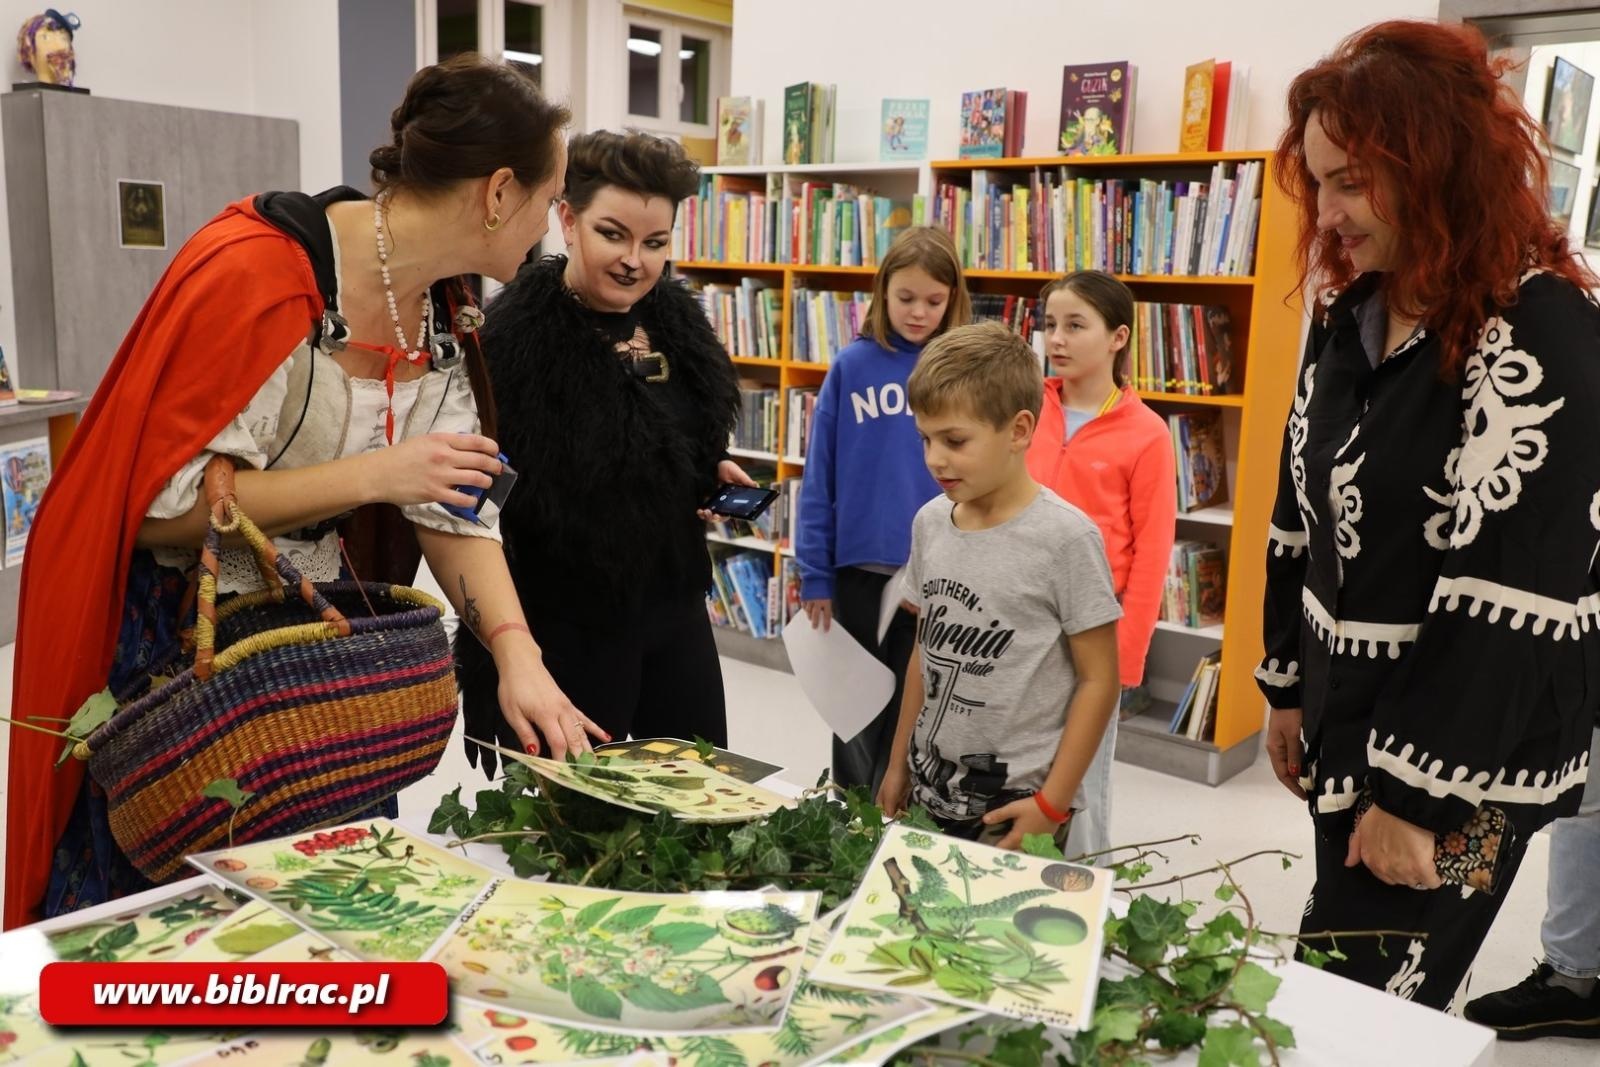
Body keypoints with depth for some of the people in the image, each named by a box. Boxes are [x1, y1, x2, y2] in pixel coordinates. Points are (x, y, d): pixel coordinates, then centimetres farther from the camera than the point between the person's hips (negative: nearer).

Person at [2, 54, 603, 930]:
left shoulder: (439, 312, -1)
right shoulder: (256, 273, -25)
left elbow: (453, 507, -3)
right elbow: (157, 502, -25)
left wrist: (518, 657, -15)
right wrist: (371, 478, -29)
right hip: (172, 642, -6)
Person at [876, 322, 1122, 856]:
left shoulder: (1065, 537, -14)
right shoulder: (930, 521, 2)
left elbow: (1098, 681, -10)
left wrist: (1052, 803, -12)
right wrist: (898, 766, 14)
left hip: (1016, 802, -5)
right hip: (928, 790, 5)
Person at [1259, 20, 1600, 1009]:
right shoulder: (1349, 313, 6)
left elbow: (1510, 597, -22)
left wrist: (1419, 792, -20)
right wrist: (1288, 686, 12)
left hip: (1465, 753, -7)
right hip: (1348, 720, 7)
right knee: (1352, 989, 18)